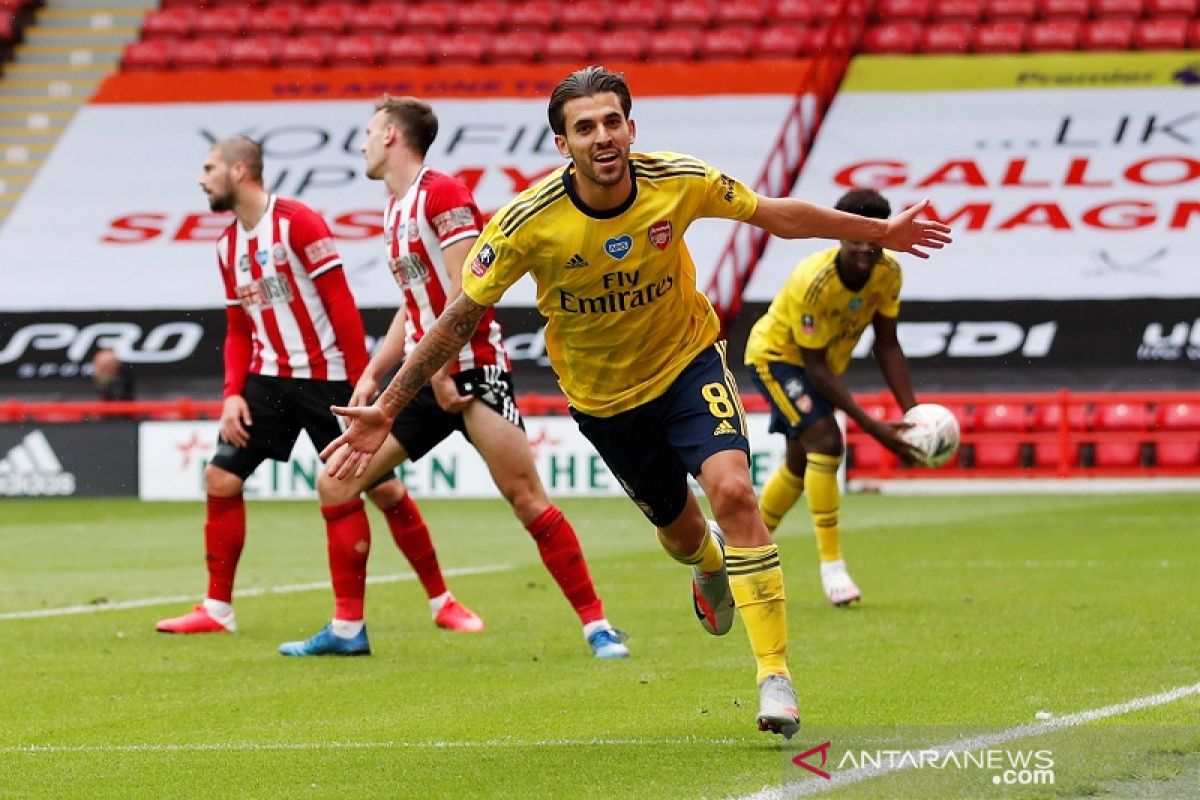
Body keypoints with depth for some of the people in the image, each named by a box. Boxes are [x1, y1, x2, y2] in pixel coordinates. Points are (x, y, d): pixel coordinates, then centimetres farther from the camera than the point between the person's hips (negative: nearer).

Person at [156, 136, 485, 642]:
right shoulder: (228, 245, 10)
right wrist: (232, 394, 1)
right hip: (268, 378, 6)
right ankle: (217, 610, 6)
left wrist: (361, 382, -18)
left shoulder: (298, 223, -13)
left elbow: (341, 305, -15)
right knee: (221, 478, -3)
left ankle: (441, 601, 10)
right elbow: (238, 330, 15)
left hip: (327, 377, -6)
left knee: (384, 490, -3)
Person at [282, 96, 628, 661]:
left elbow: (465, 292, -18)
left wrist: (440, 371, -19)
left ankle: (596, 625, -6)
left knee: (526, 497, -15)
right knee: (336, 486, 4)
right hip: (423, 376, 9)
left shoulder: (442, 194, -11)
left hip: (471, 370, -9)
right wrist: (373, 374, 17)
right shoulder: (395, 209, 17)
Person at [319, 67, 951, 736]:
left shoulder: (681, 183, -22)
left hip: (688, 360, -1)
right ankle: (711, 565, 56)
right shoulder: (530, 222, -26)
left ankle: (775, 673, -18)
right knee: (680, 531, 13)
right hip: (604, 395, 1)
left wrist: (878, 232, 6)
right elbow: (460, 318, -17)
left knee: (733, 488, -24)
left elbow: (776, 214, -3)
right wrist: (386, 410, -18)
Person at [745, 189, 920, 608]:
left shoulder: (888, 272, -20)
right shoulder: (814, 282, -38)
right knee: (825, 441, -25)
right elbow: (815, 366, -33)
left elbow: (886, 345, -8)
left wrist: (912, 411, -17)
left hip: (825, 363, 7)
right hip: (776, 354, -7)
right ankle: (831, 565, -20)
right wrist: (873, 427, -36)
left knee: (800, 463, 17)